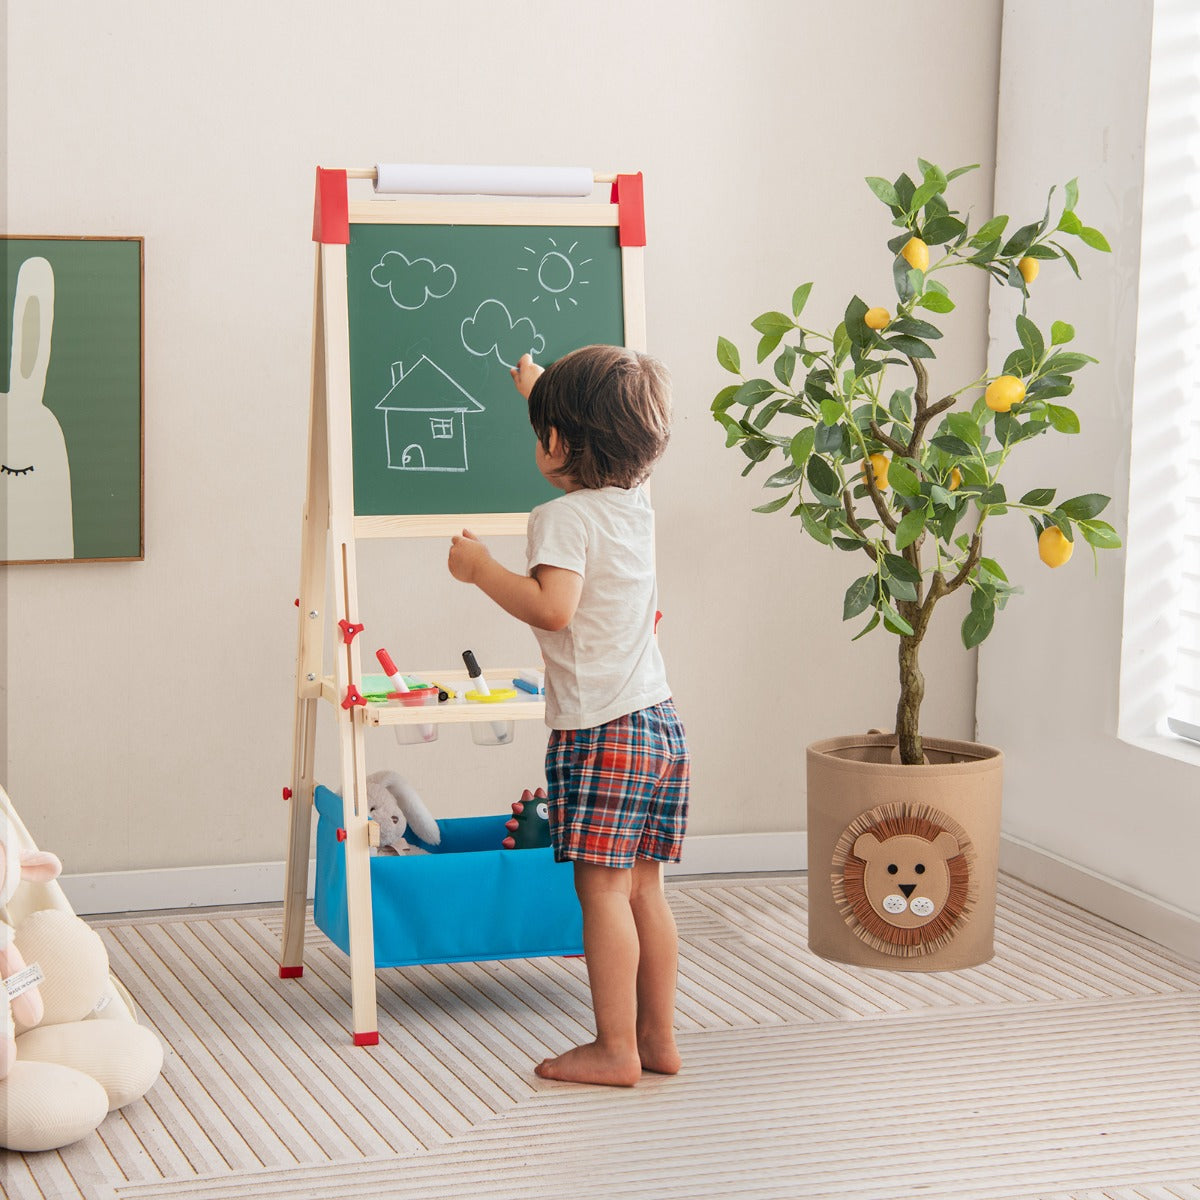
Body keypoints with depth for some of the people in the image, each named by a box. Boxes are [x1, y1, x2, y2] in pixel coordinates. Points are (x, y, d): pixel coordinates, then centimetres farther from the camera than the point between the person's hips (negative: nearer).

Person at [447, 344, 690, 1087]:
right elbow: (597, 456, 35)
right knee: (643, 888, 13)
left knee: (603, 889, -3)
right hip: (661, 721, 8)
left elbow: (553, 606, -26)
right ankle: (658, 1038, 18)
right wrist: (544, 389, 48)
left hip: (600, 729, -8)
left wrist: (481, 567, -13)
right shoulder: (636, 507, 13)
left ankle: (616, 1050, 0)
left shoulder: (565, 517, -12)